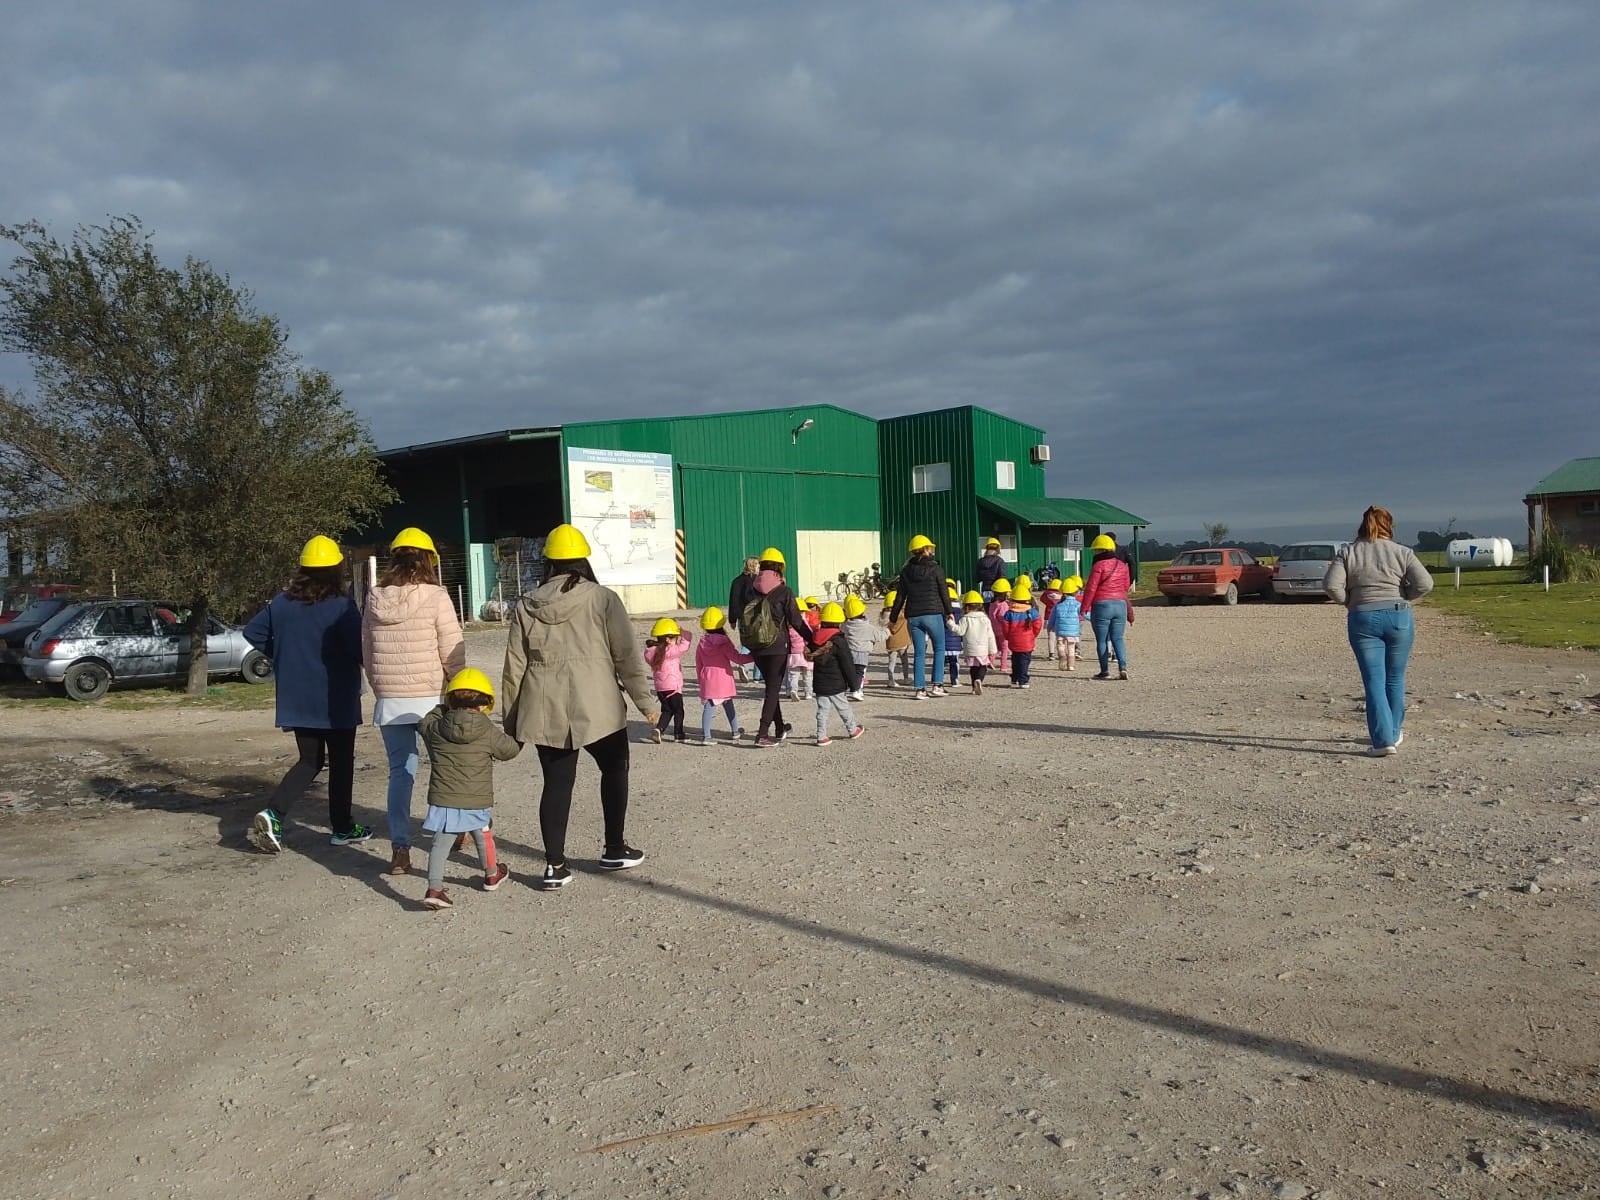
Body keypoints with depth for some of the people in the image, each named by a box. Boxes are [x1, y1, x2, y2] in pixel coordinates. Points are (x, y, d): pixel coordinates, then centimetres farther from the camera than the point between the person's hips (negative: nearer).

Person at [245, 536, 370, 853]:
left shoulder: (281, 602, 1)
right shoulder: (341, 606, -16)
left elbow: (252, 632, 9)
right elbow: (359, 648, -21)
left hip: (296, 700, 5)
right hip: (336, 699, -5)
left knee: (309, 761, 15)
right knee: (341, 762, 10)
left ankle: (273, 813, -5)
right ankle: (343, 828, 19)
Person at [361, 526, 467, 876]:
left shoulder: (374, 598, 3)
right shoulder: (435, 597, -10)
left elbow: (367, 652, 10)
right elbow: (453, 652, -10)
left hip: (389, 701, 3)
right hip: (431, 697, -3)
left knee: (400, 772, 9)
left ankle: (399, 848, 6)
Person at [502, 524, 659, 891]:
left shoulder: (526, 606, 3)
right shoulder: (602, 599, -5)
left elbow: (514, 667, 5)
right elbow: (627, 655, -6)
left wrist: (512, 720, 13)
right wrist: (645, 701, 1)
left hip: (546, 712, 2)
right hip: (597, 707, -2)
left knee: (556, 783, 10)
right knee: (614, 770, 19)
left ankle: (555, 865, 8)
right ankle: (614, 850, 25)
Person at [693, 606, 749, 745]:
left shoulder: (701, 644, 5)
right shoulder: (724, 642, -9)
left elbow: (698, 664, 12)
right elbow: (737, 658, -11)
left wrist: (700, 680, 22)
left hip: (707, 681, 2)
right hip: (723, 681, -2)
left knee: (708, 706, -3)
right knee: (728, 705, 15)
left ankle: (705, 736, -15)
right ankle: (735, 732, 29)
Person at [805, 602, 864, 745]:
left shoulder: (815, 639, 2)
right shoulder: (839, 642, -15)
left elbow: (811, 657, 16)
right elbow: (847, 665, -13)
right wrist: (853, 683, -5)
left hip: (819, 684, 5)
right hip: (836, 684, -4)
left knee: (822, 710, 7)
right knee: (843, 708, 11)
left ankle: (821, 736, 4)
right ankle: (852, 730, 27)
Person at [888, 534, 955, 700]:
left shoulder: (906, 571, 5)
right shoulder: (936, 569, -4)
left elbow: (900, 597, 6)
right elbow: (944, 593, 0)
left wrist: (893, 618, 13)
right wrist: (949, 612, 14)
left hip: (913, 616, 3)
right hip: (933, 614, -3)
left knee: (919, 653, 7)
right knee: (939, 649, 10)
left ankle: (920, 689, 4)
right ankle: (937, 685, 3)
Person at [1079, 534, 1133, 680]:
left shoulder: (1099, 566, -11)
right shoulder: (1122, 565, 8)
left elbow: (1090, 588, -13)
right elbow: (1126, 586, 15)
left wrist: (1084, 608, -8)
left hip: (1102, 605, -5)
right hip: (1121, 604, 5)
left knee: (1102, 640, 4)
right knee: (1117, 639, 10)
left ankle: (1105, 671, 4)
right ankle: (1123, 667, -5)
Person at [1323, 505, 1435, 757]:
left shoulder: (1348, 553, 3)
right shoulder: (1402, 552, 2)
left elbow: (1331, 586, -9)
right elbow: (1425, 584, -7)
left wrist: (1350, 601, 7)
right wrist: (1403, 597, 9)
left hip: (1363, 620, -1)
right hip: (1398, 617, 1)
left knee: (1374, 681, 1)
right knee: (1395, 679, 15)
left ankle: (1383, 740, -6)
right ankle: (1393, 733, 26)